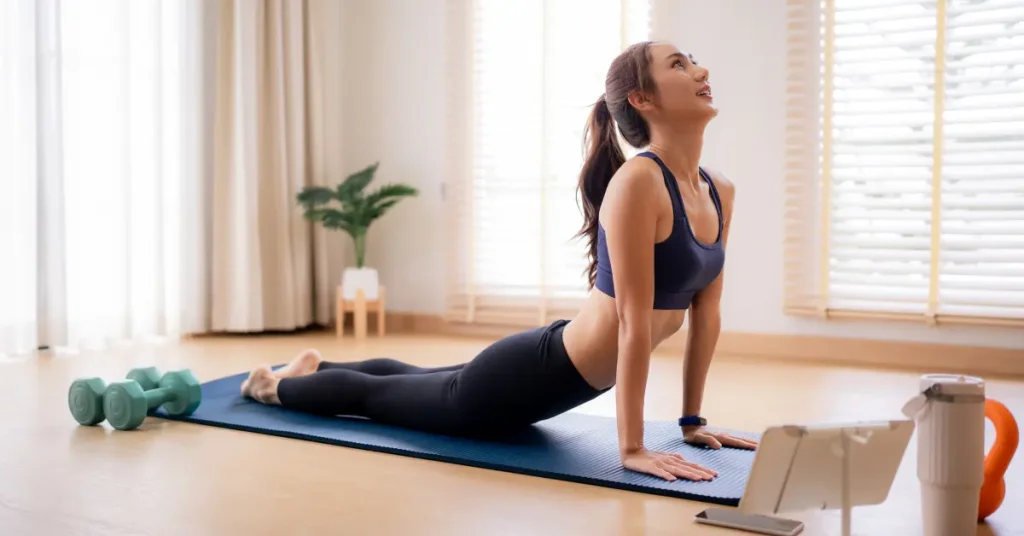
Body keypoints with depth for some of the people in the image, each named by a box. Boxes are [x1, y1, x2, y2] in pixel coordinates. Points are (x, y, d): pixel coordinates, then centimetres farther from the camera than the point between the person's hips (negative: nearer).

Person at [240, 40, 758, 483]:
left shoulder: (720, 192, -1)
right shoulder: (638, 182, -28)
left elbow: (706, 313, 4)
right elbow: (634, 323, -28)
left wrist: (692, 420, 5)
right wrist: (632, 447, -25)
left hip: (569, 377, 8)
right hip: (536, 371, -8)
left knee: (417, 381, 31)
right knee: (377, 394, 18)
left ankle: (316, 367, 56)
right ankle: (278, 384, 45)